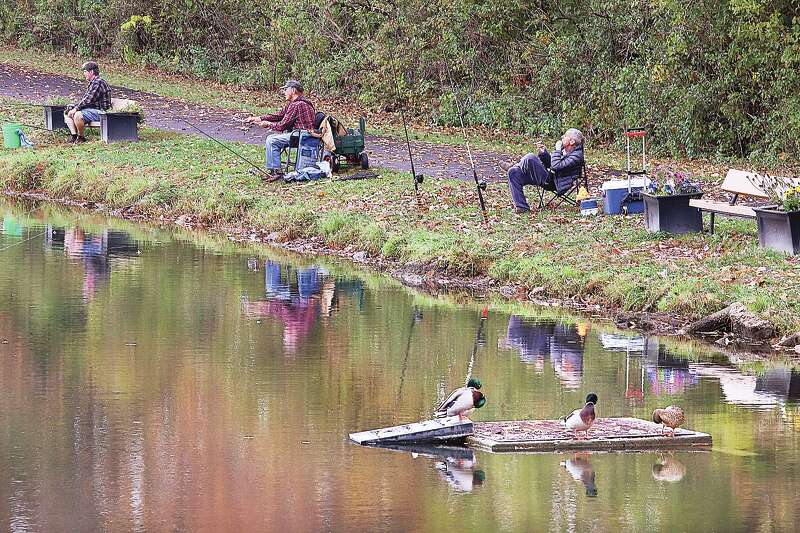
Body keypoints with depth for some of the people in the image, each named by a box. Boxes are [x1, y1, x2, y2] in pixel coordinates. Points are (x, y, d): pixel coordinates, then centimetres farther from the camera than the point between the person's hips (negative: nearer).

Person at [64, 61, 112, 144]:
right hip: (92, 109, 11)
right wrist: (73, 107, 6)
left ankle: (81, 137, -16)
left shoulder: (98, 83, -17)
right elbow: (85, 99, 19)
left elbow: (88, 100, -23)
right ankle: (74, 136, 1)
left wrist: (76, 108, -17)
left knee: (77, 115, -34)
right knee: (67, 113, 12)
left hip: (100, 112, -11)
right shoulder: (92, 83, 17)